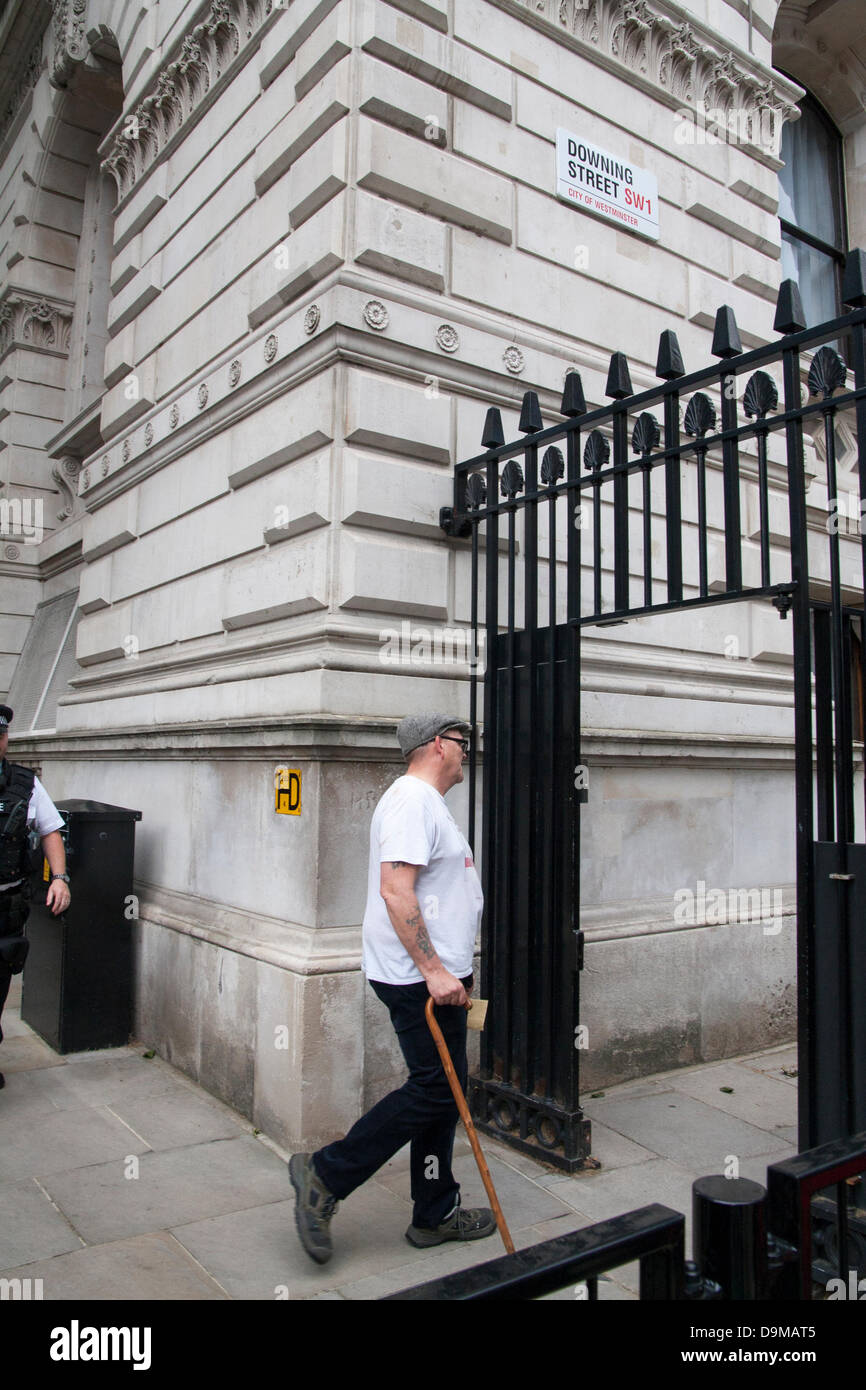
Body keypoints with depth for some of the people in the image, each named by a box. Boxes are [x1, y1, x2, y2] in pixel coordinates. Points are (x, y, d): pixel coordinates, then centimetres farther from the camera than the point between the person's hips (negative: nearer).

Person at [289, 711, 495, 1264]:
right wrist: (433, 970, -26)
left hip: (439, 974, 11)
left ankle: (435, 1216, 26)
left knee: (442, 1092, 14)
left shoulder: (429, 803, 19)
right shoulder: (411, 800, -15)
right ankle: (325, 1175, 5)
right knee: (434, 1089, -6)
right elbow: (395, 890, -25)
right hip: (420, 976, -11)